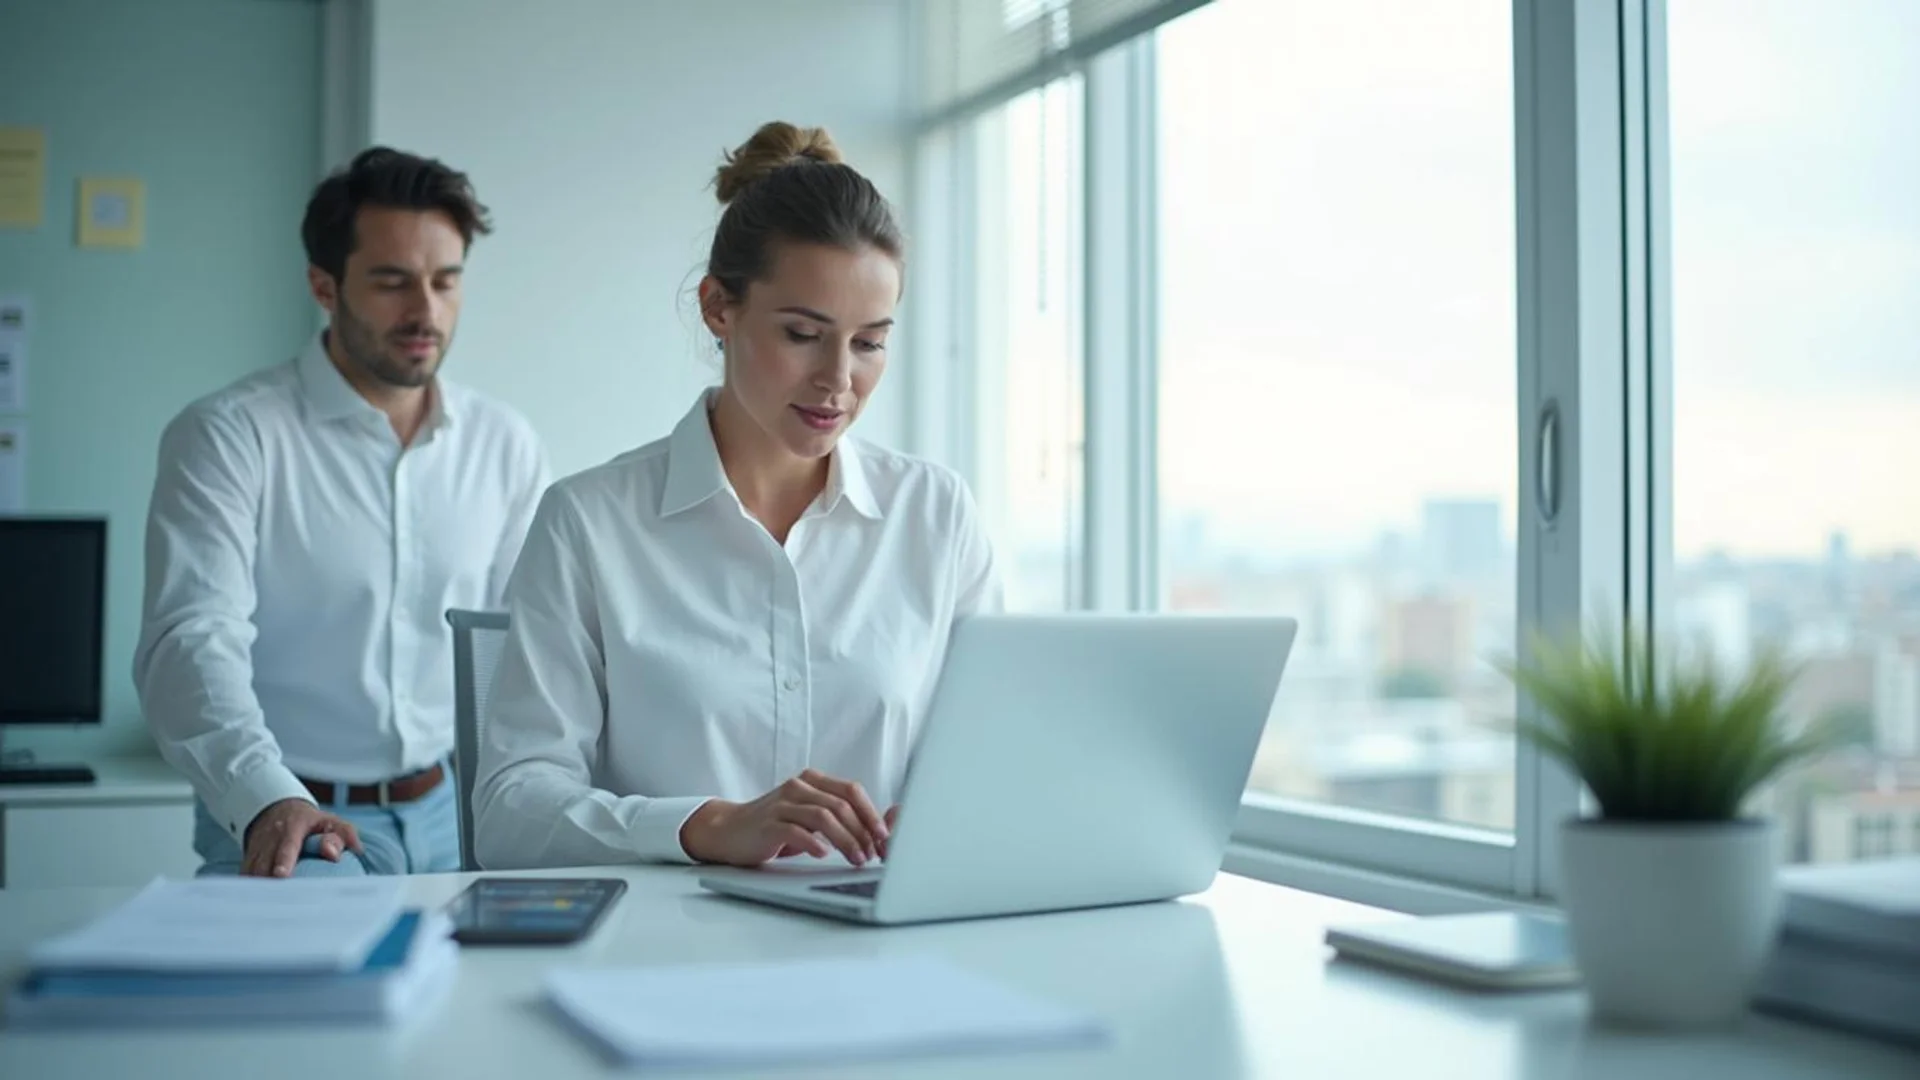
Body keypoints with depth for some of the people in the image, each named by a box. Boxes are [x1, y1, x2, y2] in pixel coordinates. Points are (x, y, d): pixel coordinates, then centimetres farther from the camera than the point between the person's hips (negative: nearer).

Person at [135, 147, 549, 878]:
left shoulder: (505, 446, 10)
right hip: (285, 822, -5)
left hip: (453, 817, 5)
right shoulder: (228, 436, -4)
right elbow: (194, 640, -16)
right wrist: (267, 798, -34)